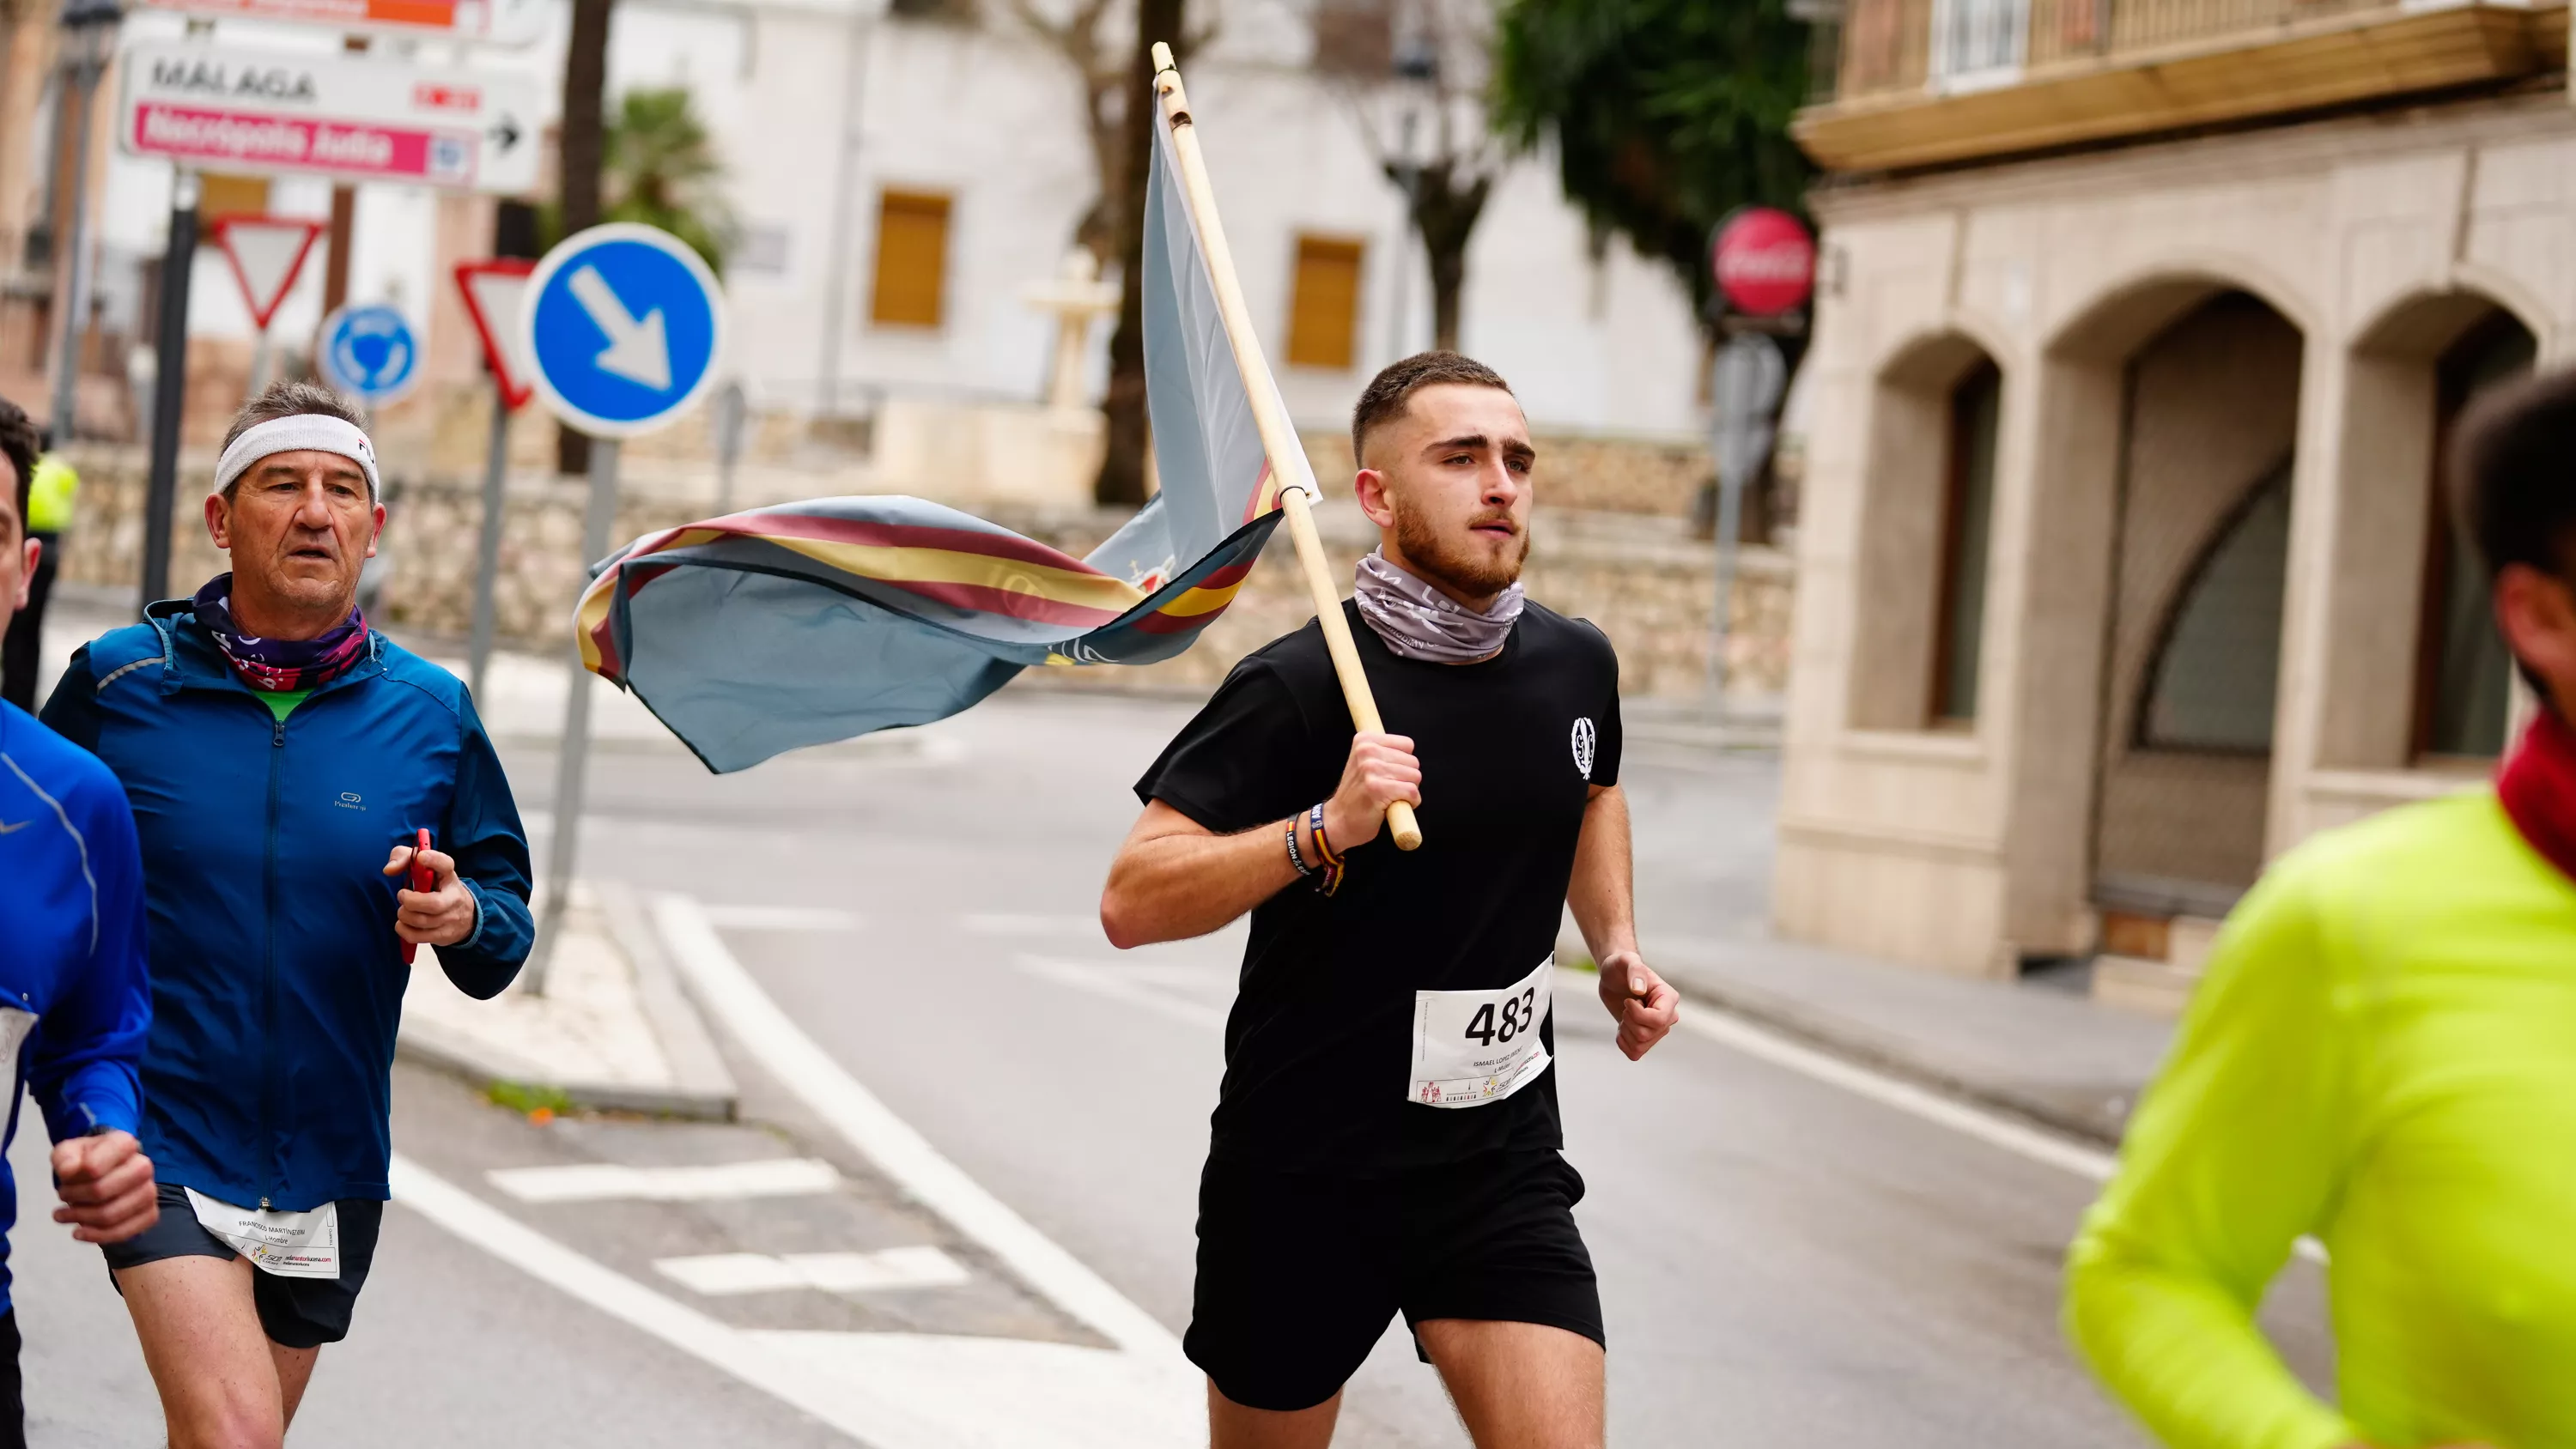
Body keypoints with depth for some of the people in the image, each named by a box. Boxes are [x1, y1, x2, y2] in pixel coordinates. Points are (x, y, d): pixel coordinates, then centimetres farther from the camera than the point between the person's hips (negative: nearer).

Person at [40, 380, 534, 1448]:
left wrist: (466, 919, -17)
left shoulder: (431, 712, 2)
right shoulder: (116, 682, -3)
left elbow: (503, 941, 6)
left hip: (329, 1162, 3)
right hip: (162, 1148, -3)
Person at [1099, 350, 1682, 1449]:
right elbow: (1131, 902, -22)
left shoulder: (1577, 665, 2)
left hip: (1502, 1163, 4)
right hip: (1302, 1178, -4)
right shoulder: (1297, 688, -15)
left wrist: (1614, 945, 14)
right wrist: (1326, 830, -33)